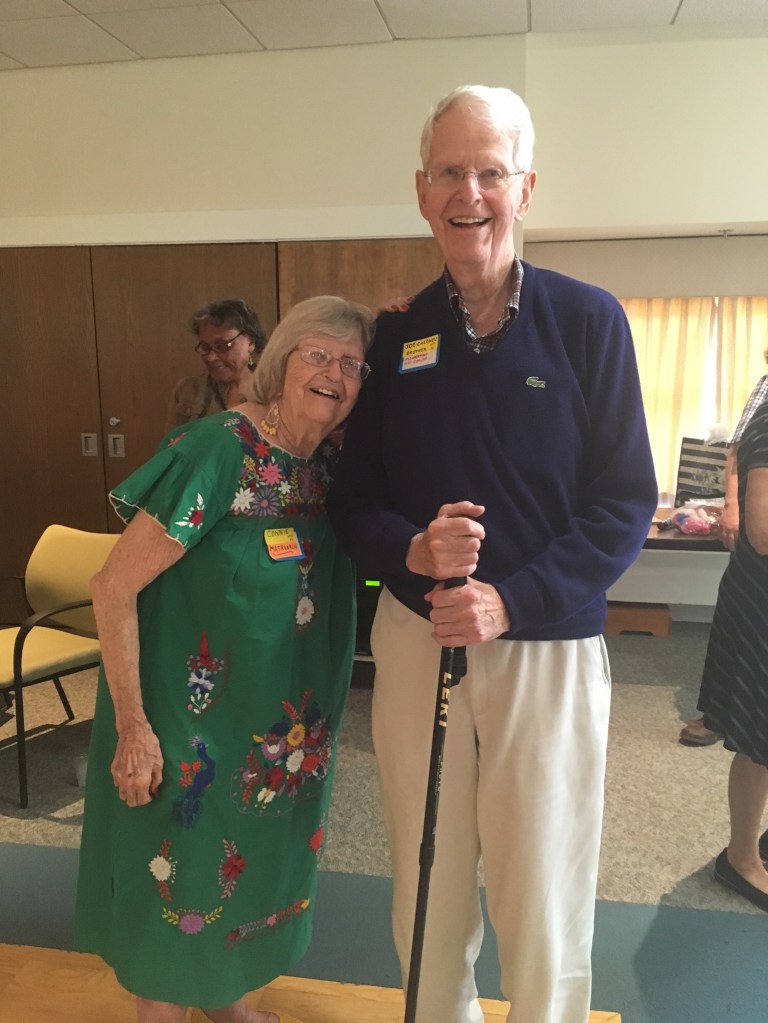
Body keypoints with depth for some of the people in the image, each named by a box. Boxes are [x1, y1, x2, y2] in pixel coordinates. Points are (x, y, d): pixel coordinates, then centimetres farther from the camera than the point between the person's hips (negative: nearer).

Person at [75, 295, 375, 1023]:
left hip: (283, 715, 7)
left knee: (255, 852, 23)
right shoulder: (218, 450, -24)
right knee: (178, 862, 12)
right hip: (194, 712, -7)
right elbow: (113, 588, -21)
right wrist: (133, 728, -20)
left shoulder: (331, 459, -5)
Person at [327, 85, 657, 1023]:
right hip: (415, 638, 3)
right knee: (427, 891, 16)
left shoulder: (588, 320, -4)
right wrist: (411, 549, -16)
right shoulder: (395, 336, 3)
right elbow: (352, 497, 6)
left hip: (549, 648, -2)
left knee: (543, 903, 10)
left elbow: (625, 500, -6)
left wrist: (510, 598, -18)